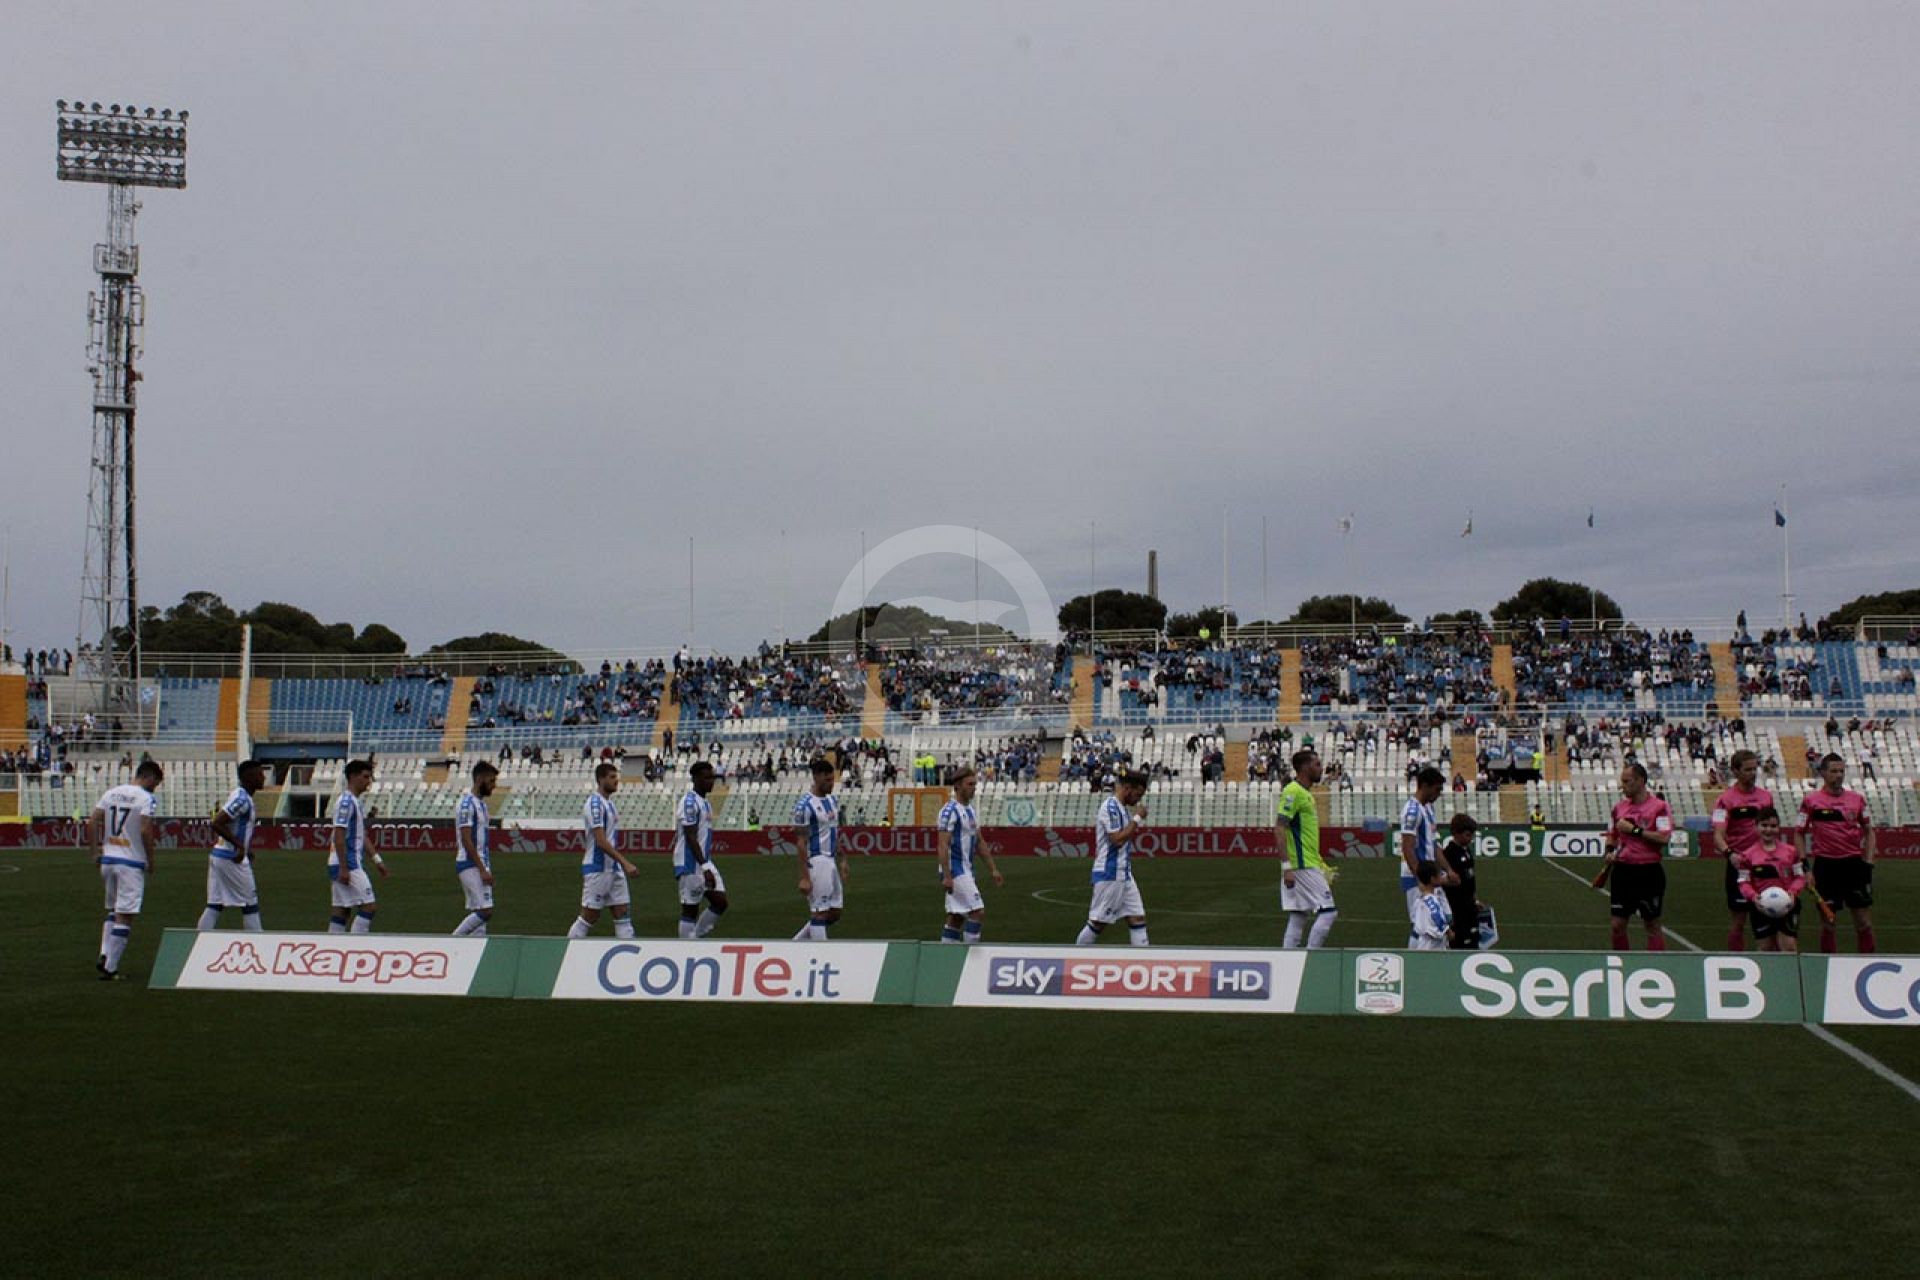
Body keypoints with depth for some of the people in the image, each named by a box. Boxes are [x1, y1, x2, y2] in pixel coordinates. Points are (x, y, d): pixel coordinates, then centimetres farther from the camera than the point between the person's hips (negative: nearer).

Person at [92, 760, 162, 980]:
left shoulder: (110, 793, 10)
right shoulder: (147, 798, -10)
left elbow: (92, 823, 7)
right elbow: (145, 831, -19)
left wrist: (95, 851, 14)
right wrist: (150, 860, -7)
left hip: (108, 859, 7)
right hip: (132, 862, -7)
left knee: (113, 910, 22)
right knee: (124, 916, -2)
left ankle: (104, 956, 11)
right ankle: (110, 968, -3)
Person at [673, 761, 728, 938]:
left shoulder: (706, 802, 14)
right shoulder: (689, 802, -15)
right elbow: (690, 838, -21)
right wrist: (705, 867, -24)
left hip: (705, 862, 9)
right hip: (691, 865, -9)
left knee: (720, 902, 5)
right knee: (690, 908, -3)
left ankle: (695, 940, 14)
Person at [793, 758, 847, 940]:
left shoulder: (832, 800, 11)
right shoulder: (805, 805, -14)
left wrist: (842, 860, 17)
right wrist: (804, 877, -16)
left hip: (831, 861, 9)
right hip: (816, 861, -9)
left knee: (835, 913, 11)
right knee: (820, 912, -5)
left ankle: (796, 943, 23)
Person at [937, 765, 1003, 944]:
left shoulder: (971, 810, 14)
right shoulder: (950, 810, -15)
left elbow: (980, 843, 19)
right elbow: (943, 845, -20)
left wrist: (993, 869, 16)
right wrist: (946, 876, -26)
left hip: (966, 870, 9)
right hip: (955, 871, -9)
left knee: (956, 917, 10)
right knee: (978, 912, -12)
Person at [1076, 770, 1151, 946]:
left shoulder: (1122, 808, 15)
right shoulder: (1110, 806, -15)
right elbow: (1117, 839, -22)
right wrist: (1137, 818, -15)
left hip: (1124, 874, 10)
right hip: (1109, 874, -10)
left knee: (1138, 917, 4)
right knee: (1099, 921, -2)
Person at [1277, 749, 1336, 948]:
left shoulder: (1306, 793, 18)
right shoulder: (1292, 792, -12)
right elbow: (1279, 829, -18)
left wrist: (1322, 865, 23)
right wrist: (1286, 866, -24)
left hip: (1310, 865, 10)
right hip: (1303, 866, -10)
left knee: (1298, 918, 9)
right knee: (1328, 911, -10)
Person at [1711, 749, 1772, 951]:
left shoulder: (1767, 796, 9)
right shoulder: (1726, 799, -9)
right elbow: (1718, 835, -18)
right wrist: (1729, 853, -36)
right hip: (1739, 865, -5)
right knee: (1738, 922, 1)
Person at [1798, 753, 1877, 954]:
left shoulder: (1857, 799, 8)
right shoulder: (1811, 800, 0)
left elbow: (1868, 831, 16)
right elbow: (1799, 835, 4)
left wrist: (1868, 861, 5)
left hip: (1853, 862, 2)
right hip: (1825, 864, -2)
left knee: (1864, 921, 1)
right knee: (1828, 922, 4)